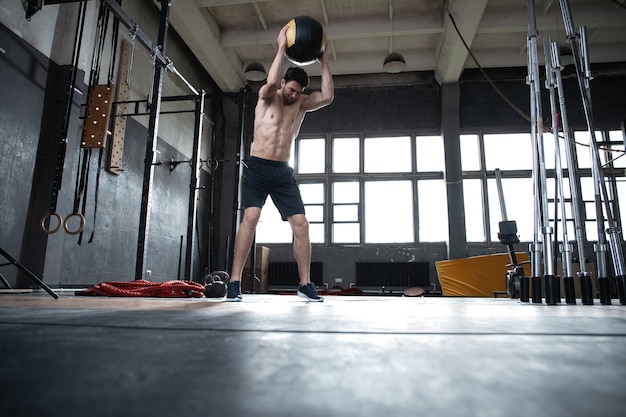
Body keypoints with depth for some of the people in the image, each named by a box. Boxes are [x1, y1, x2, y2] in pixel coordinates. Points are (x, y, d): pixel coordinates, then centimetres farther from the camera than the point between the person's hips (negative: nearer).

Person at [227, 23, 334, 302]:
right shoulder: (267, 96, 2)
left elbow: (328, 97, -6)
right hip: (258, 168, -3)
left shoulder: (302, 103, 11)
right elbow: (271, 82, -22)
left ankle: (305, 284, 4)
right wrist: (282, 47, -13)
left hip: (283, 172, 4)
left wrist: (324, 62, -2)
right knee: (250, 217, -21)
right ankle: (234, 283, -17)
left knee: (301, 224, -5)